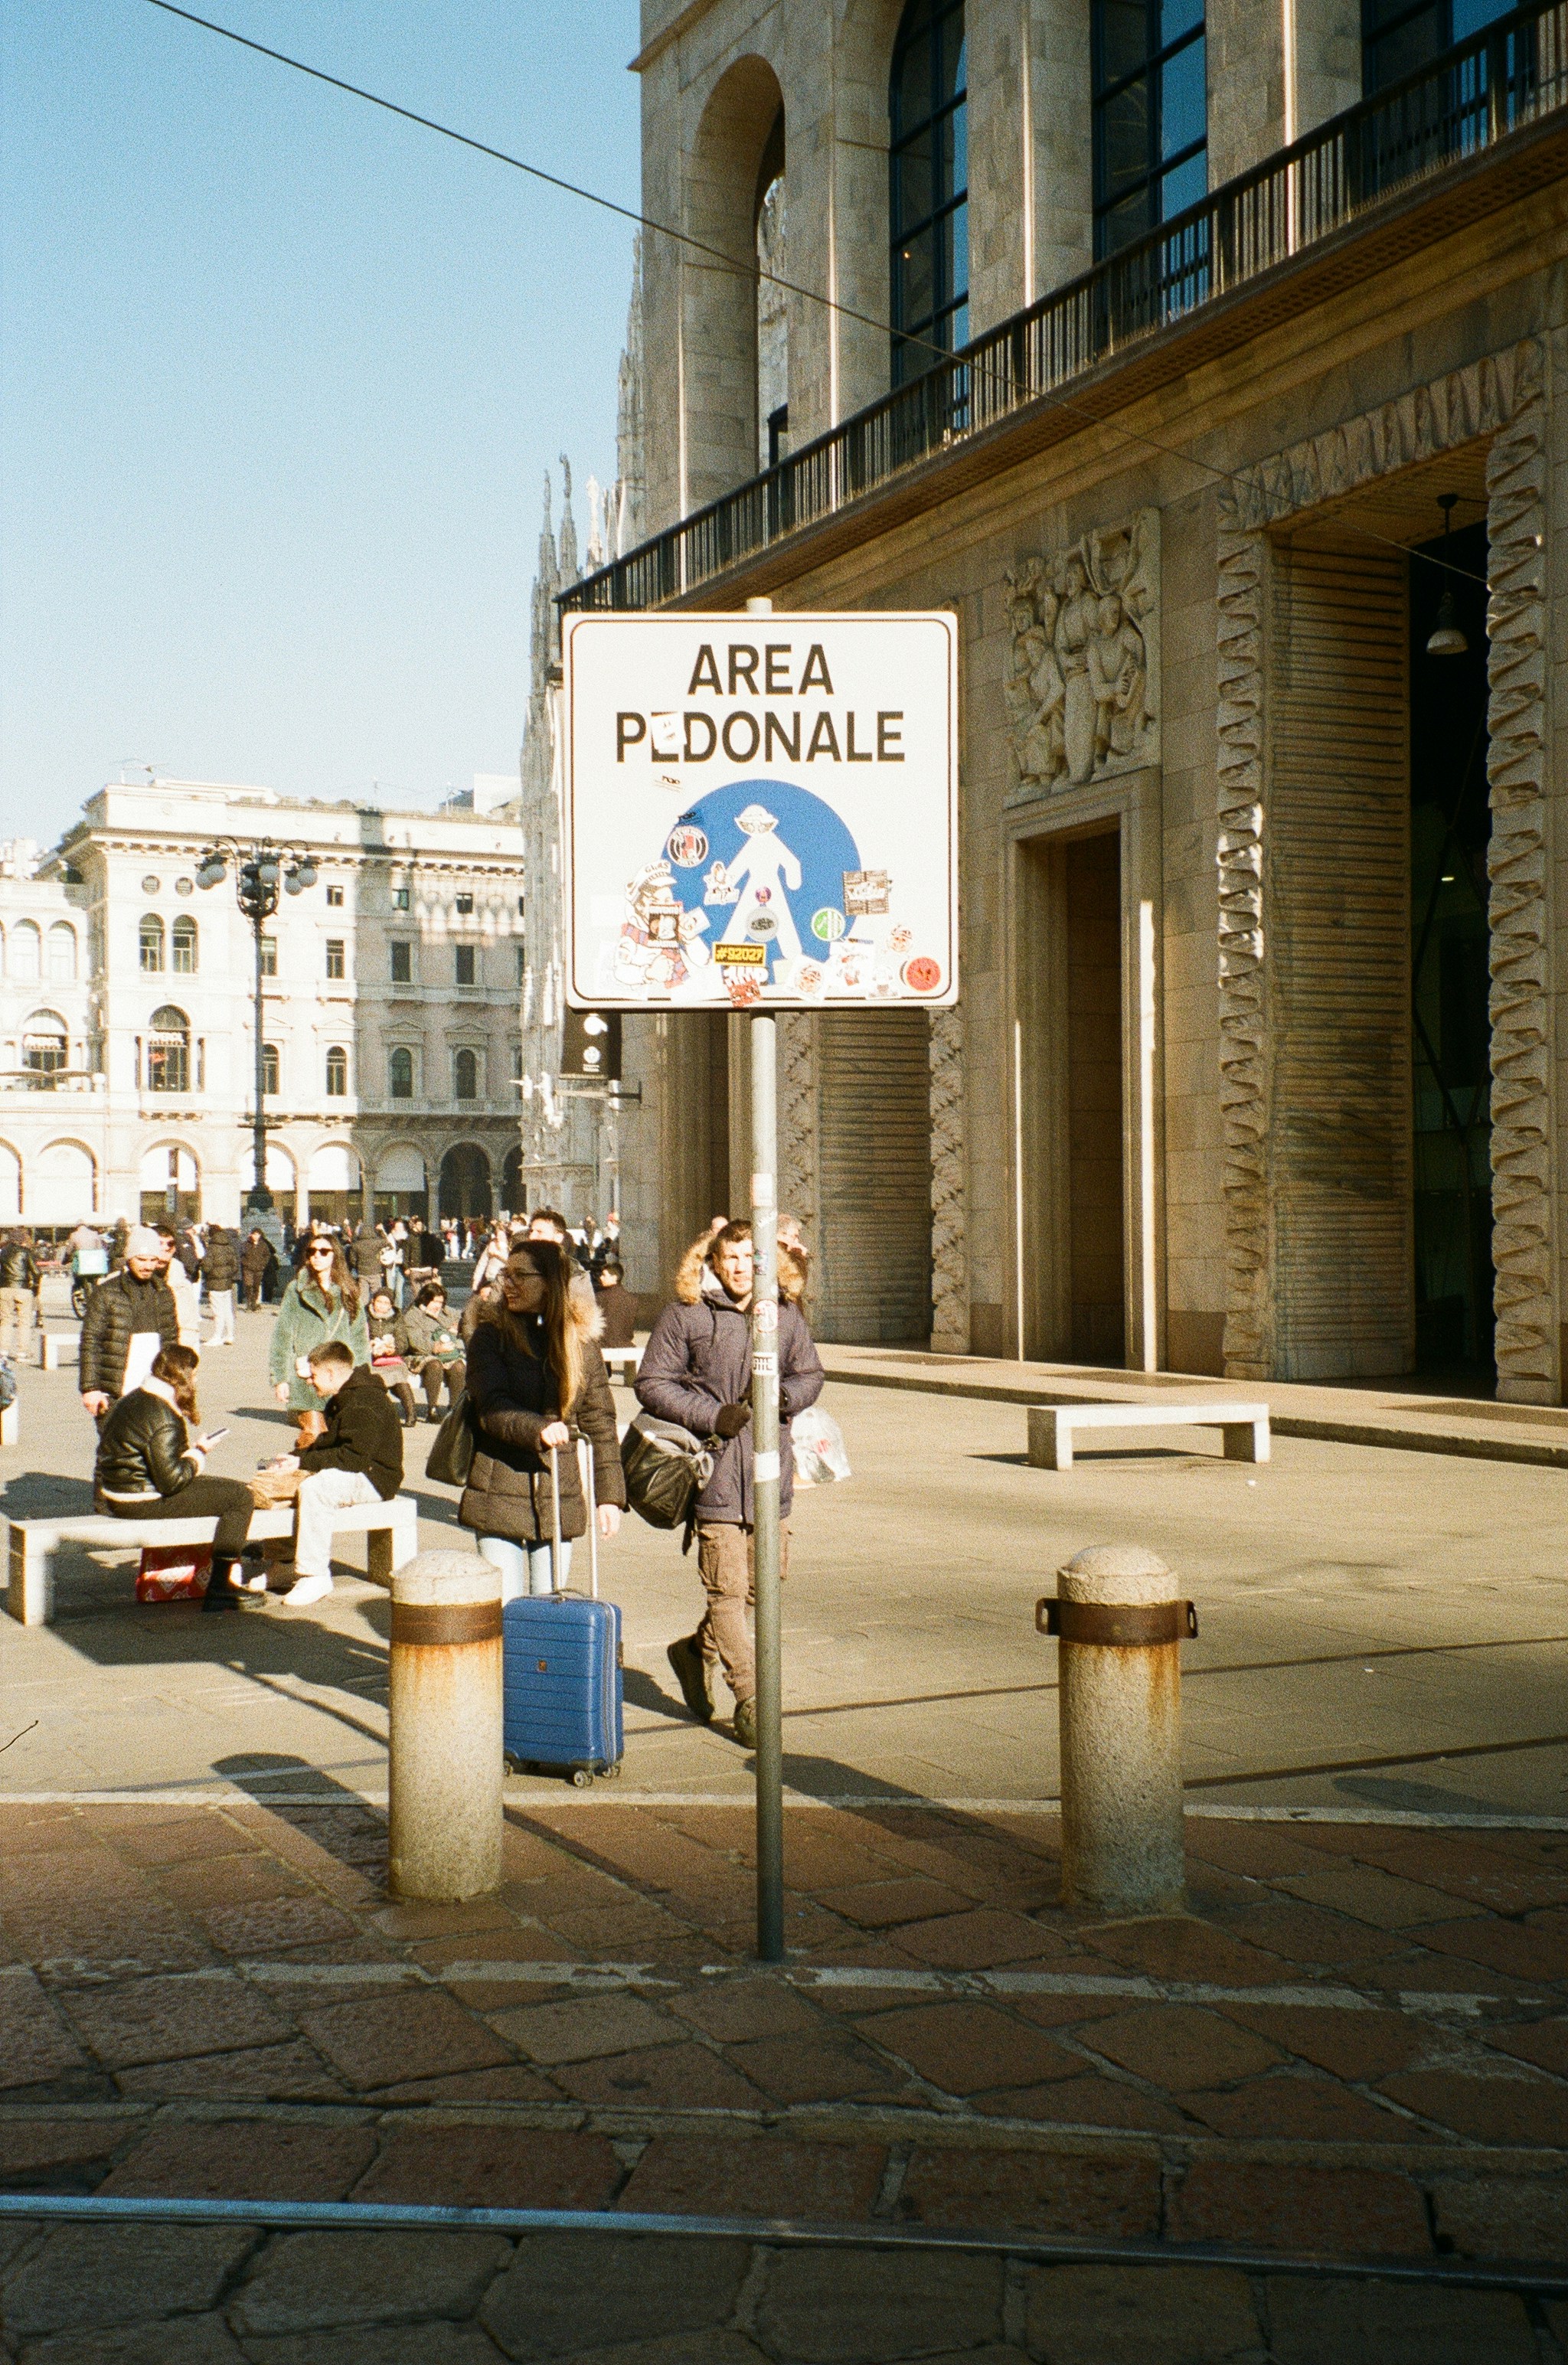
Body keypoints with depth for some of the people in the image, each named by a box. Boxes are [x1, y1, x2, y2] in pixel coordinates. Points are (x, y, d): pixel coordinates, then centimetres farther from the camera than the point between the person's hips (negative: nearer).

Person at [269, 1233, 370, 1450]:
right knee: (313, 1437, -11)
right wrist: (280, 1378, -3)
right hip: (307, 1375, -2)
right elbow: (282, 1335, 3)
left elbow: (360, 1336, 14)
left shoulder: (347, 1291, 12)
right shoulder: (297, 1289, 5)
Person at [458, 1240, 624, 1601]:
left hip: (559, 1499, 2)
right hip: (501, 1495, -2)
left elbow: (600, 1420, 6)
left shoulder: (581, 1339, 5)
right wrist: (538, 1430, -31)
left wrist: (610, 1495, 1)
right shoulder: (491, 1336, 0)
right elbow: (492, 1408, -12)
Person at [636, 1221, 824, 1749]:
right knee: (727, 1591, -3)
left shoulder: (786, 1314, 8)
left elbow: (811, 1373, 18)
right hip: (716, 1471, -4)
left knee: (762, 1585, 13)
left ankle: (696, 1650, 37)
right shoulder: (684, 1315, -3)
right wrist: (713, 1415, -13)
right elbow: (651, 1383, -3)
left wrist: (786, 1395, -6)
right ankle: (751, 1704, 6)